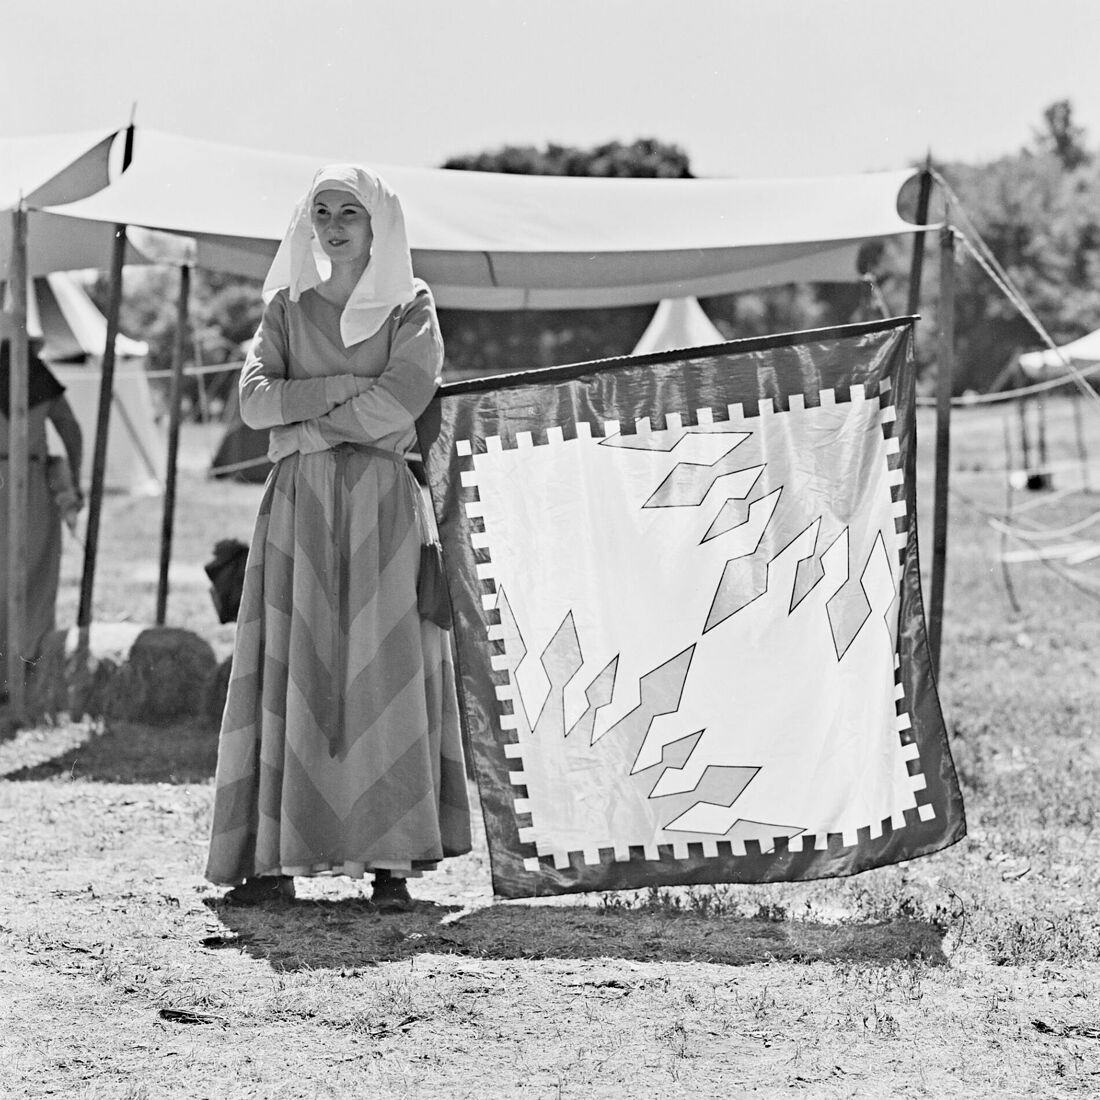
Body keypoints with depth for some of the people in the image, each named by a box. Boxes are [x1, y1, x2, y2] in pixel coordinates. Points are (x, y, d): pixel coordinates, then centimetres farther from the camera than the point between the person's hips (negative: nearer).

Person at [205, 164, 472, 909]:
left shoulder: (412, 307, 7)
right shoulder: (288, 308, 13)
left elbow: (404, 398, -10)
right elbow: (254, 400, 0)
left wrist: (305, 426, -6)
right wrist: (347, 385, -9)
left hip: (383, 509, -2)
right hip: (300, 510, 2)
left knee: (384, 669, -7)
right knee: (292, 669, -5)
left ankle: (391, 860, -8)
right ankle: (278, 858, -6)